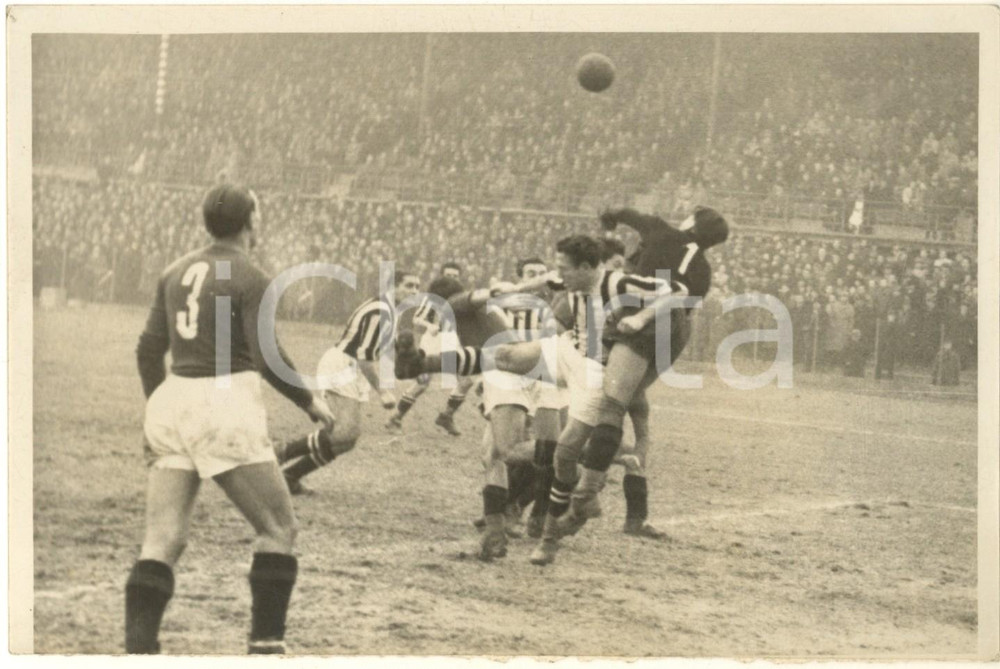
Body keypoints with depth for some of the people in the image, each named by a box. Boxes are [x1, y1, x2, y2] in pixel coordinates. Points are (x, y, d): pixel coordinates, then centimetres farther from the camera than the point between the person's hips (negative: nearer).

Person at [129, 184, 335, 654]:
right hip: (225, 405, -6)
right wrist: (310, 403, 2)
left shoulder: (176, 273, 12)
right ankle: (265, 643, 3)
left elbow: (149, 347, 14)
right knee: (278, 530, 7)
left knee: (162, 541, 2)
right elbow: (269, 360, -12)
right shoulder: (250, 279, -7)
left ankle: (139, 650, -9)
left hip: (172, 403, 6)